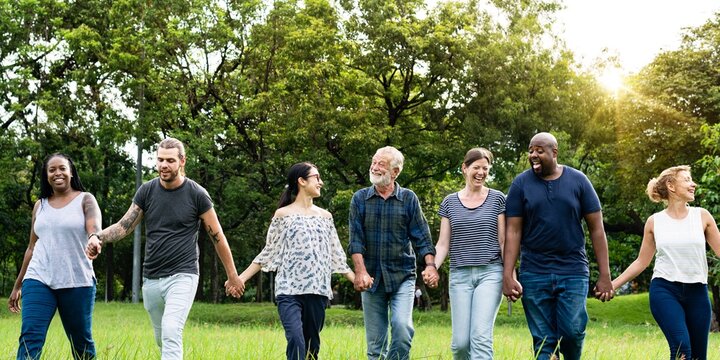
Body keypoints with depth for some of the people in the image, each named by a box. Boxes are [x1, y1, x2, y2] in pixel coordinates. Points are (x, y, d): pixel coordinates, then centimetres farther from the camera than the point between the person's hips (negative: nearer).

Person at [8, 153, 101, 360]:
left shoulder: (85, 200, 3)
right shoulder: (40, 205, 14)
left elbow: (95, 230, -16)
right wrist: (17, 285, 21)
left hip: (77, 281, -2)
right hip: (39, 280, 3)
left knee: (81, 341, 5)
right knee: (30, 338, -12)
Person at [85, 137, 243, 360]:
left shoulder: (197, 194, -6)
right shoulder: (147, 191, 3)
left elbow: (217, 237, 1)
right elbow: (125, 225, 4)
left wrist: (233, 276, 6)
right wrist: (98, 237, -17)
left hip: (182, 276, -5)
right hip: (151, 279, 5)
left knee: (171, 334, -22)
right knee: (162, 340, 15)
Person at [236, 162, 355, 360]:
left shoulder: (325, 216, 14)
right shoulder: (283, 215, 5)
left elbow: (336, 255, 17)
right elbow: (269, 252, 7)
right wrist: (241, 277, 0)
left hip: (317, 290, 4)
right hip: (289, 289, -3)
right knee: (296, 341, -20)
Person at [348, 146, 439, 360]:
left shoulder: (408, 198, 2)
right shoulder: (360, 198, 4)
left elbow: (422, 237, 1)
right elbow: (356, 240, -3)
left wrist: (430, 265, -15)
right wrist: (360, 272, -15)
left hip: (402, 276, -1)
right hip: (372, 278, 1)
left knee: (402, 326, -22)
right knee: (375, 342, 5)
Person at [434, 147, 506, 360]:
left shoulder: (497, 199, 6)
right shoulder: (450, 202, 10)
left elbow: (503, 241, 5)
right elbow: (443, 244, 9)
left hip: (490, 273, -2)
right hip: (460, 275, 2)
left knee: (481, 336, -15)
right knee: (460, 341, -3)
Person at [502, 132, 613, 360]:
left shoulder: (578, 181, 2)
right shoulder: (521, 184, 3)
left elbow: (596, 228, 3)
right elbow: (513, 232, 1)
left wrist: (605, 276, -2)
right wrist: (507, 275, -8)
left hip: (573, 272, -1)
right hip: (534, 274, 1)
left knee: (572, 331, -10)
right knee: (543, 341, 2)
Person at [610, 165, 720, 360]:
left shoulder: (702, 216, 6)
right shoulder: (654, 222, 4)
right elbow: (641, 262, 11)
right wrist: (612, 284, 5)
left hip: (697, 292, 2)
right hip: (664, 289, -2)